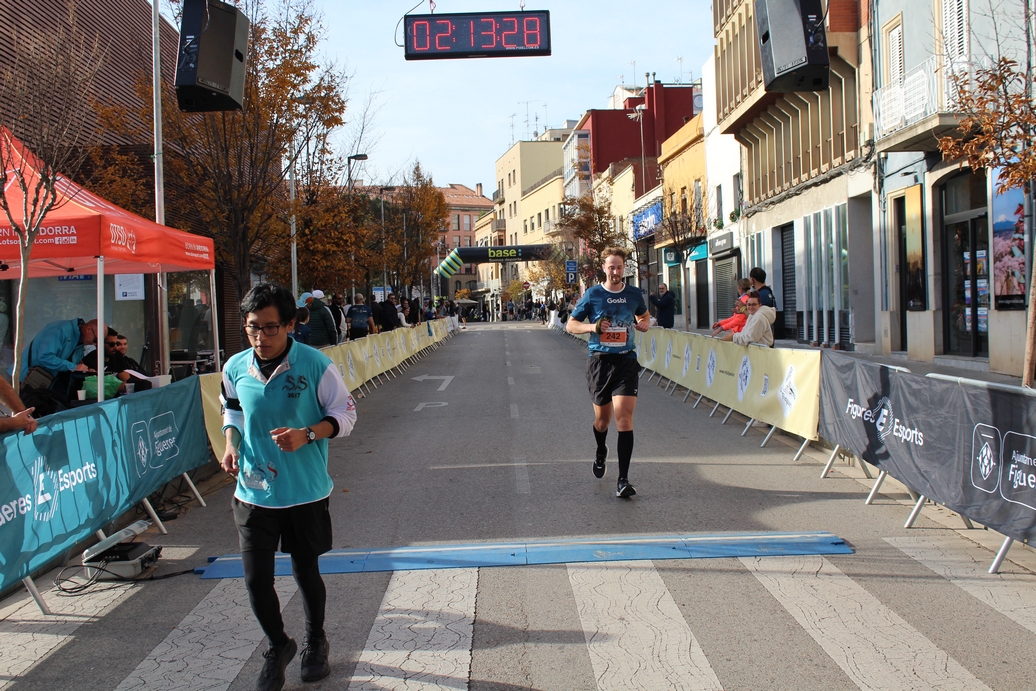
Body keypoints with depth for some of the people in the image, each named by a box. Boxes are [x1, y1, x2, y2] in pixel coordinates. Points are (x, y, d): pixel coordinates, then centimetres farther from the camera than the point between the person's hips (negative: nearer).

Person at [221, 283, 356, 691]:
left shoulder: (316, 366, -13)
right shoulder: (236, 368, -3)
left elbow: (345, 414, -5)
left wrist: (307, 435, -22)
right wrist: (231, 444, -2)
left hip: (305, 493, -2)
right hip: (253, 493, 2)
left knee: (305, 572, 12)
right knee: (255, 579, 1)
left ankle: (315, 644, 39)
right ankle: (278, 646, 30)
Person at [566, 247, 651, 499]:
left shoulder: (634, 294, 6)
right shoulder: (592, 295, 0)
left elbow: (644, 316, 26)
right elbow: (571, 324, 5)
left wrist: (644, 324, 2)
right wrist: (593, 327, -14)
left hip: (626, 360, 0)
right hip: (600, 361, 0)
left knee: (624, 417, -12)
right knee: (602, 417, 12)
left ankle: (623, 480, -11)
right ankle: (601, 452, 48)